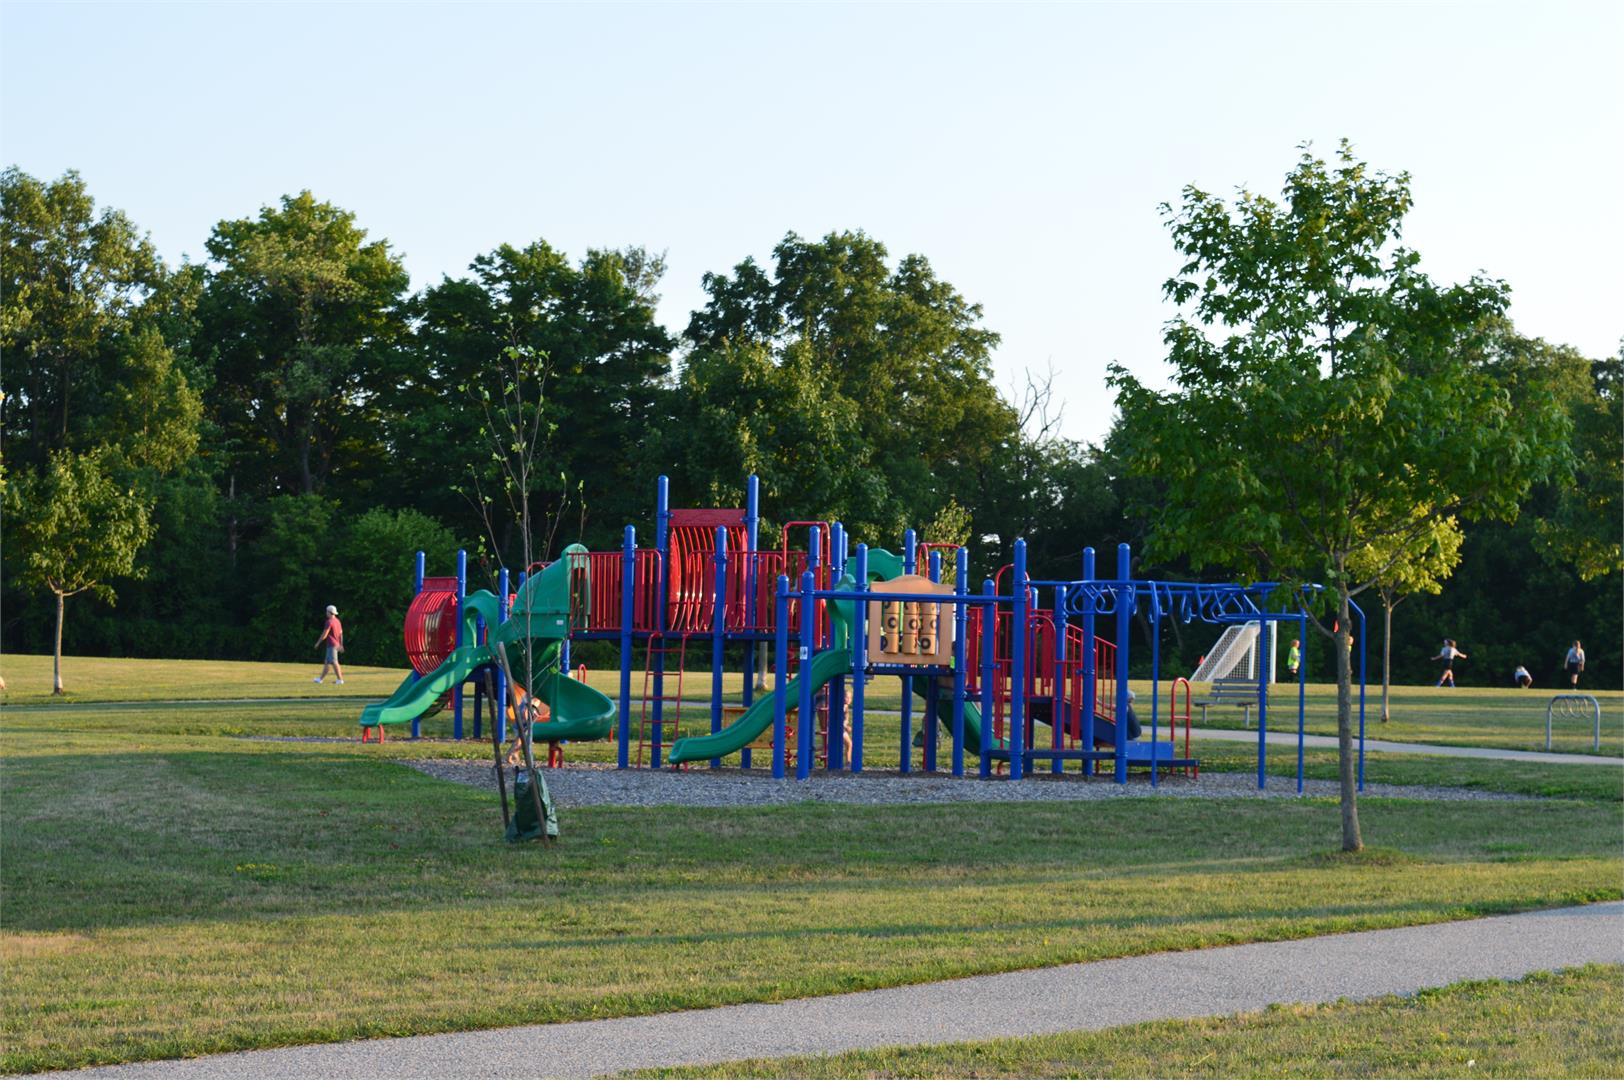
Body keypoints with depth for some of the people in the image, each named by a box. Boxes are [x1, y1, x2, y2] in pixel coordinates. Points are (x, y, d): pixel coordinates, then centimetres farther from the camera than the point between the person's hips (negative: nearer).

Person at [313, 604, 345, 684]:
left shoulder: (329, 622, -15)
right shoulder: (338, 621, 13)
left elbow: (324, 634, -17)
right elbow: (341, 634, 16)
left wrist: (318, 643, -7)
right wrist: (341, 645, 21)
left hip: (331, 644, -9)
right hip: (336, 644, 9)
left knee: (334, 663, -8)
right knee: (326, 662, 14)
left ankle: (340, 680, -10)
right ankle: (320, 678, 19)